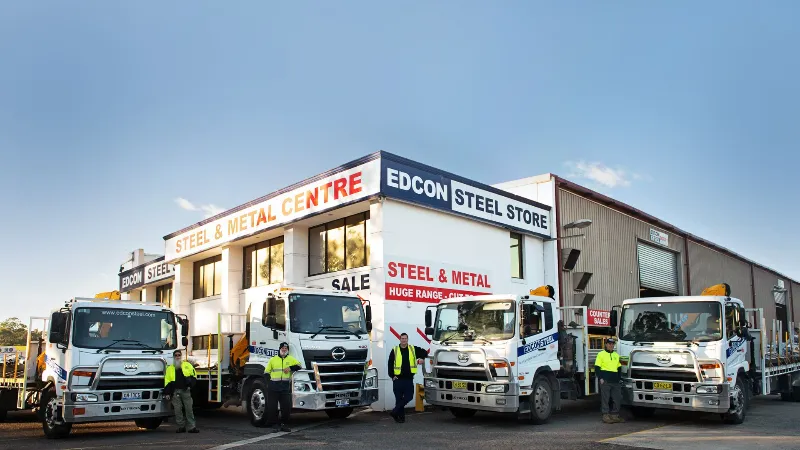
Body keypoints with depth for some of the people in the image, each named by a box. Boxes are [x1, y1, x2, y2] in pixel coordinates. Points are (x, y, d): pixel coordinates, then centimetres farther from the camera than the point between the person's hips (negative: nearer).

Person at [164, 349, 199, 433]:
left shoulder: (187, 365, 12)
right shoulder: (170, 368, 14)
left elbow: (194, 376, 11)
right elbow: (167, 381, 10)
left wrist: (190, 385, -4)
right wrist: (167, 393, 2)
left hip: (186, 390, -1)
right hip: (175, 391, 1)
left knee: (189, 409, -2)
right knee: (178, 410, 0)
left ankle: (192, 427, 0)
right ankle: (181, 426, 10)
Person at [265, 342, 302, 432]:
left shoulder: (291, 359, 12)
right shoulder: (273, 359, 12)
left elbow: (298, 365, 2)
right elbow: (266, 372, 15)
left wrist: (290, 368, -13)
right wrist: (269, 379, 1)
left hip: (285, 386, 0)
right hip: (273, 386, 0)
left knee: (286, 406, -1)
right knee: (272, 406, 0)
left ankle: (284, 424, 12)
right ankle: (275, 425, 10)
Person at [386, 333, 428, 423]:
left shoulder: (413, 349, 6)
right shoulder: (394, 350, 2)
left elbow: (424, 352, 14)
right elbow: (390, 364, 2)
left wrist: (421, 358, -7)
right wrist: (392, 375, -6)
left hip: (409, 378, 2)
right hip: (398, 379, -2)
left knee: (408, 397, -1)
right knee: (399, 398, 3)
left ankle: (395, 412, 10)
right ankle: (400, 416, 13)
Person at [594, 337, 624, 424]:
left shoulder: (616, 355, 19)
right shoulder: (601, 354, 3)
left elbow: (619, 368, 24)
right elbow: (597, 368, -1)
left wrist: (619, 378, 14)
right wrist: (600, 378, -10)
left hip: (615, 381, 5)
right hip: (605, 381, -5)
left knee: (617, 399, 4)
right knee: (605, 399, -3)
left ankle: (615, 415, 14)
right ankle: (606, 415, 2)